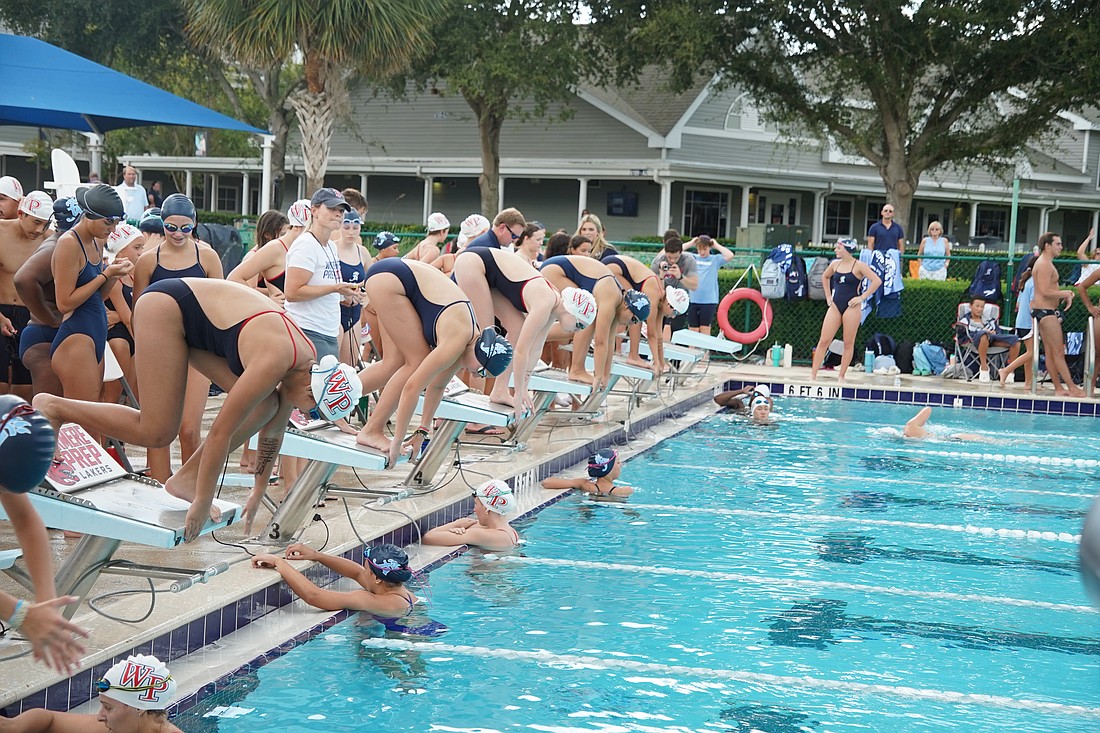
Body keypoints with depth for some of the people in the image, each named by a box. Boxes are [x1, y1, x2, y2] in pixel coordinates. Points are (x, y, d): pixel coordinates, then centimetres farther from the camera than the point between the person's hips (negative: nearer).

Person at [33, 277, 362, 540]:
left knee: (264, 406, -6)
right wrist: (202, 503, -20)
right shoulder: (275, 361, -30)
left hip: (198, 322, 9)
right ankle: (54, 407, -2)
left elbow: (274, 430, 10)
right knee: (156, 432, -15)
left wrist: (258, 493, 17)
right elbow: (221, 431, -27)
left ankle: (187, 477, 0)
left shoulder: (307, 362, -4)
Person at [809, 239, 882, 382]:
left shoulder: (858, 266, -7)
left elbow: (877, 281, -14)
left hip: (851, 307, -5)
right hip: (835, 306, 5)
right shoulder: (835, 264, 9)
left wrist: (862, 297, -14)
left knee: (848, 343, 1)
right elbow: (825, 277, 29)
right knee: (823, 341, -2)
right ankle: (813, 375, -1)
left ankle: (841, 376, 8)